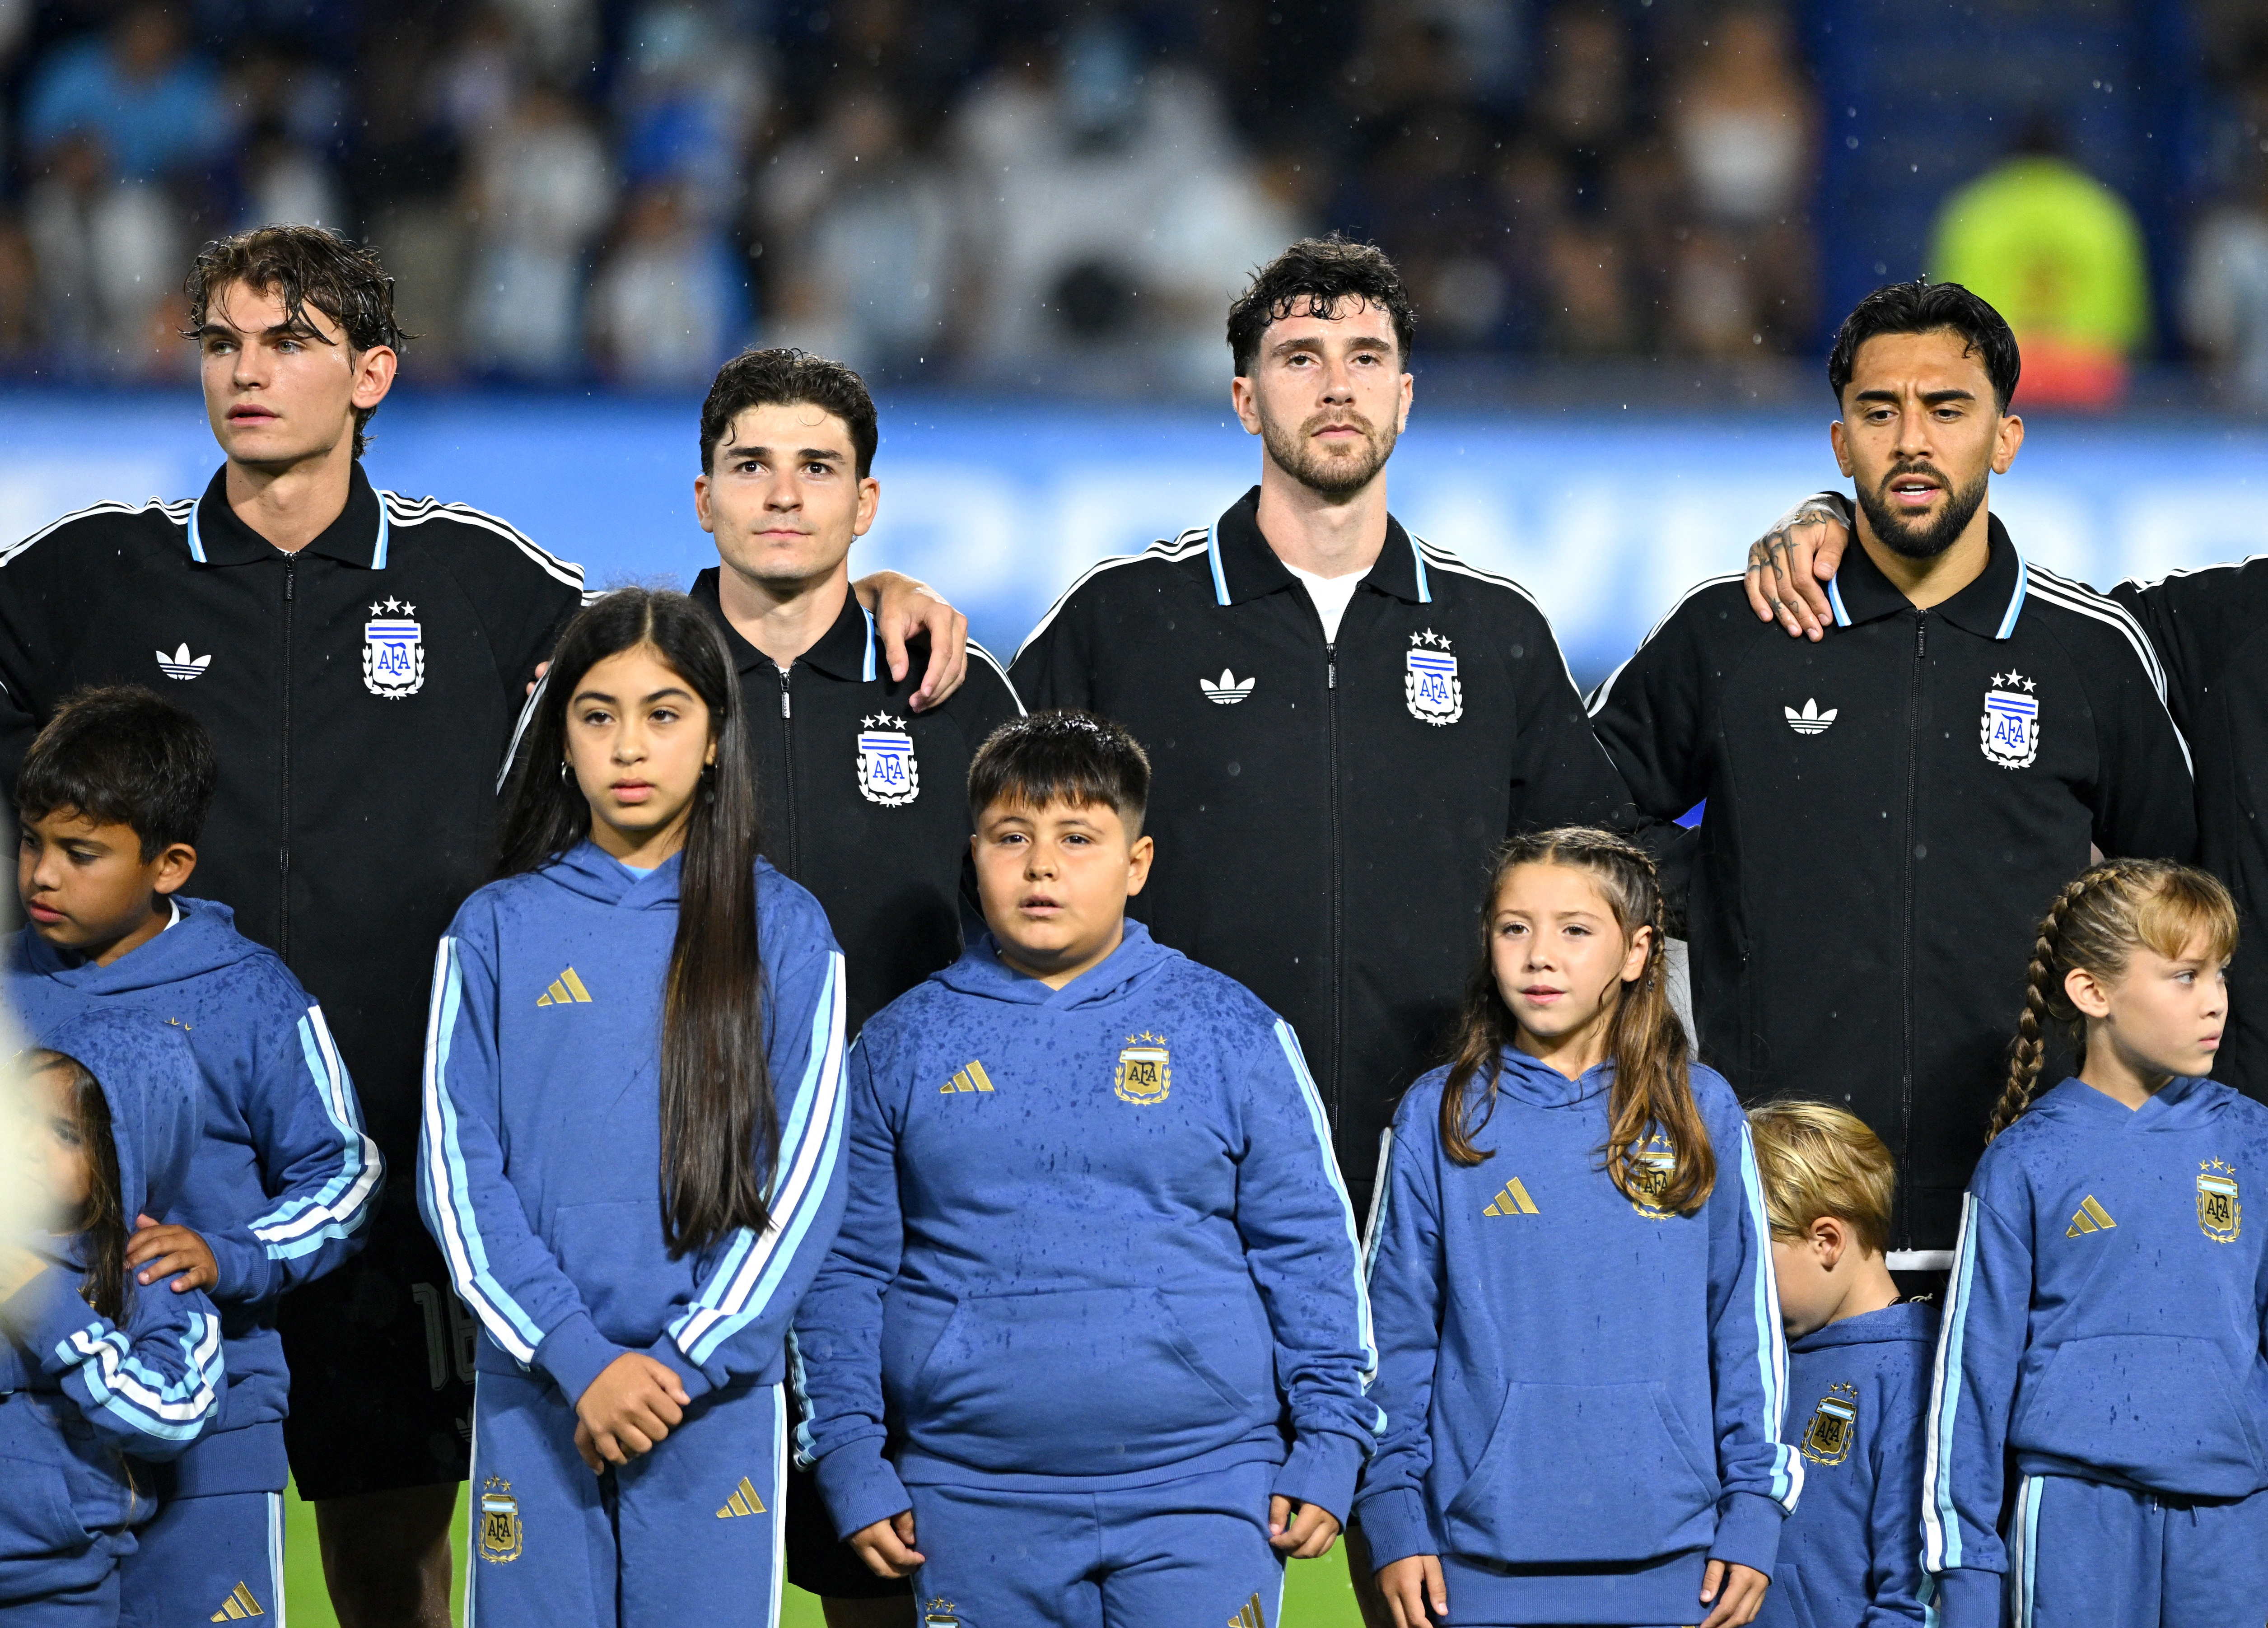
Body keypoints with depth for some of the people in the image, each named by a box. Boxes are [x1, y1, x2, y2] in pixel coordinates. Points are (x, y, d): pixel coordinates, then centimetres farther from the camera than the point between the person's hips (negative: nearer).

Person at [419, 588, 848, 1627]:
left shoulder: (783, 931, 5)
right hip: (532, 1391, 1)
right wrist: (577, 1358, -11)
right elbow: (459, 1171, 1)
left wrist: (683, 1366, -9)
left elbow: (804, 1178, 0)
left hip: (719, 1394, -1)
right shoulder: (495, 930, 6)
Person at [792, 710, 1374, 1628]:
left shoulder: (1233, 1034, 6)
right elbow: (847, 1267, 10)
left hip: (1201, 1487, -1)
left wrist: (1327, 1448, -1)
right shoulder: (903, 1046, 9)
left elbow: (1309, 1250, 6)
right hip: (973, 1509, 2)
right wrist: (853, 1466, 3)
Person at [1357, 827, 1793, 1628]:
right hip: (1484, 1555, 0)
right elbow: (1393, 1331, 5)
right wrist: (1395, 1516, -1)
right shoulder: (1437, 1118, 4)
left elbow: (1748, 1323, 8)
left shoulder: (1702, 1113, 5)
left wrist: (1753, 1516, 3)